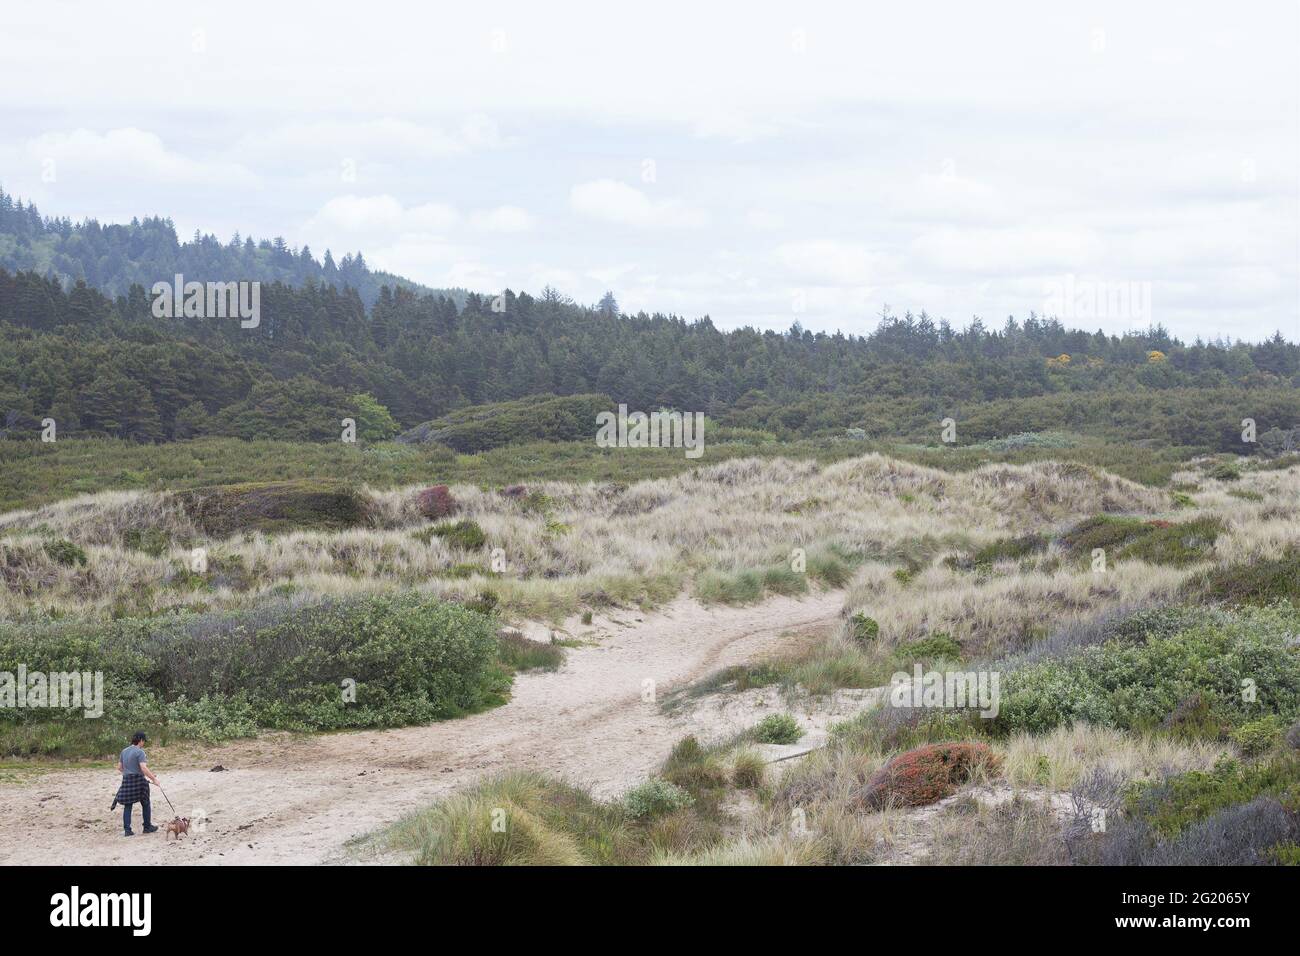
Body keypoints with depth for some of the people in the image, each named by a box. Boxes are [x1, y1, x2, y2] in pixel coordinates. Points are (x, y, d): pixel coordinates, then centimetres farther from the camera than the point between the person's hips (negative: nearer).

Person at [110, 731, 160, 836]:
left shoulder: (124, 751, 10)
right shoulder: (139, 752, -11)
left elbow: (119, 767, 16)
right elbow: (143, 768, -21)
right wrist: (154, 779, -18)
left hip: (126, 780, 5)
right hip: (138, 779, -5)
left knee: (127, 805, 6)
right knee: (145, 804, 11)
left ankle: (127, 830, 0)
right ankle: (147, 827, 20)